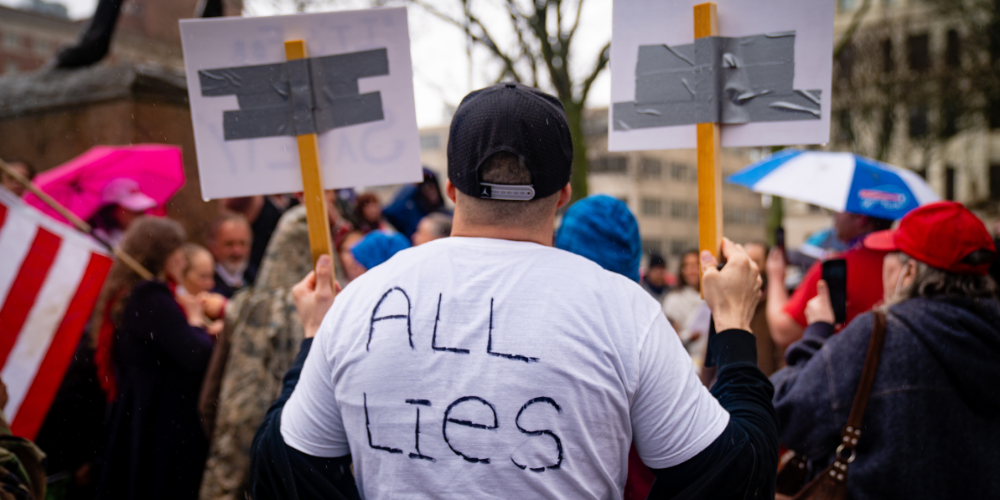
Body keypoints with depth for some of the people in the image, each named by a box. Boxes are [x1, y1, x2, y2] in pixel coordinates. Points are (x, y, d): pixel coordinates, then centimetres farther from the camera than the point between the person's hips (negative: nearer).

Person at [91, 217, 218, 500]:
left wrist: (204, 332, 10)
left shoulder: (125, 296, 10)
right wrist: (196, 320, -8)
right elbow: (197, 359, -25)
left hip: (133, 419, 10)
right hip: (165, 423, -10)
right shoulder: (154, 300, -20)